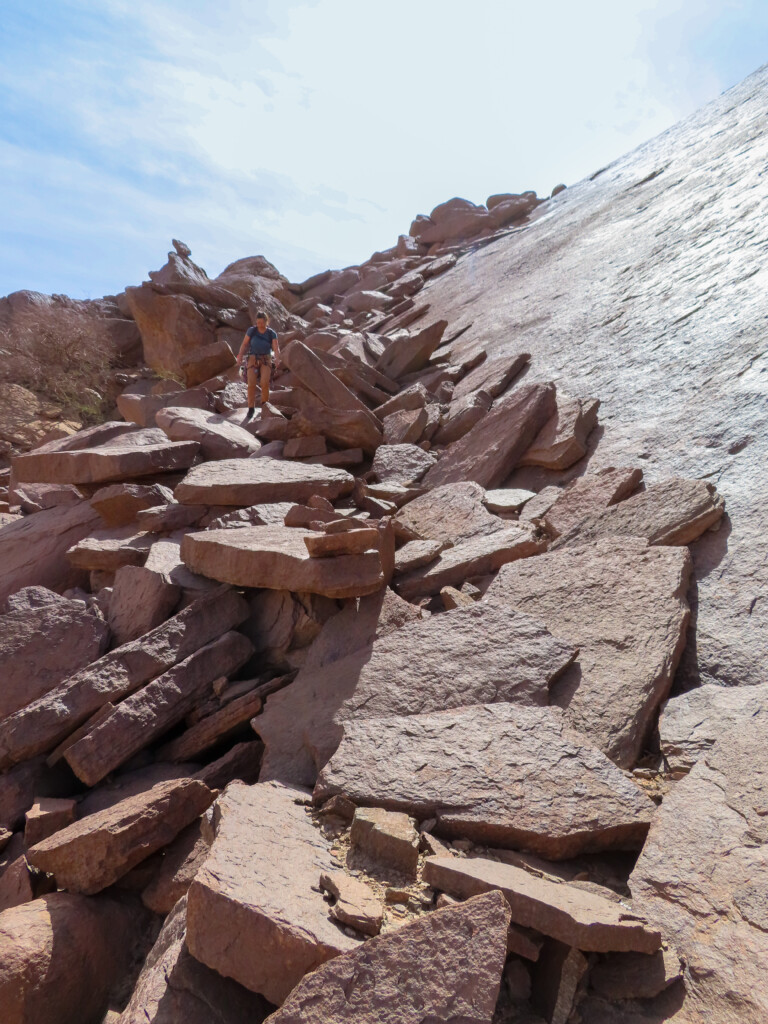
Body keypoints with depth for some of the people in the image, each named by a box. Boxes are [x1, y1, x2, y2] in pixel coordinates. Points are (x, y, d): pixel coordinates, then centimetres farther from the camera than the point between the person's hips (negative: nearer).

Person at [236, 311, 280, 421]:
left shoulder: (271, 334, -2)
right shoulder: (251, 330, 0)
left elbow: (276, 348, -10)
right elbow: (244, 344, 4)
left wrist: (277, 359, -30)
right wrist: (240, 357, -8)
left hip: (266, 360, 0)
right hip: (253, 359, 1)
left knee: (264, 382, -22)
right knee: (251, 384, -15)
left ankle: (264, 404, -2)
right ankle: (251, 409, -6)